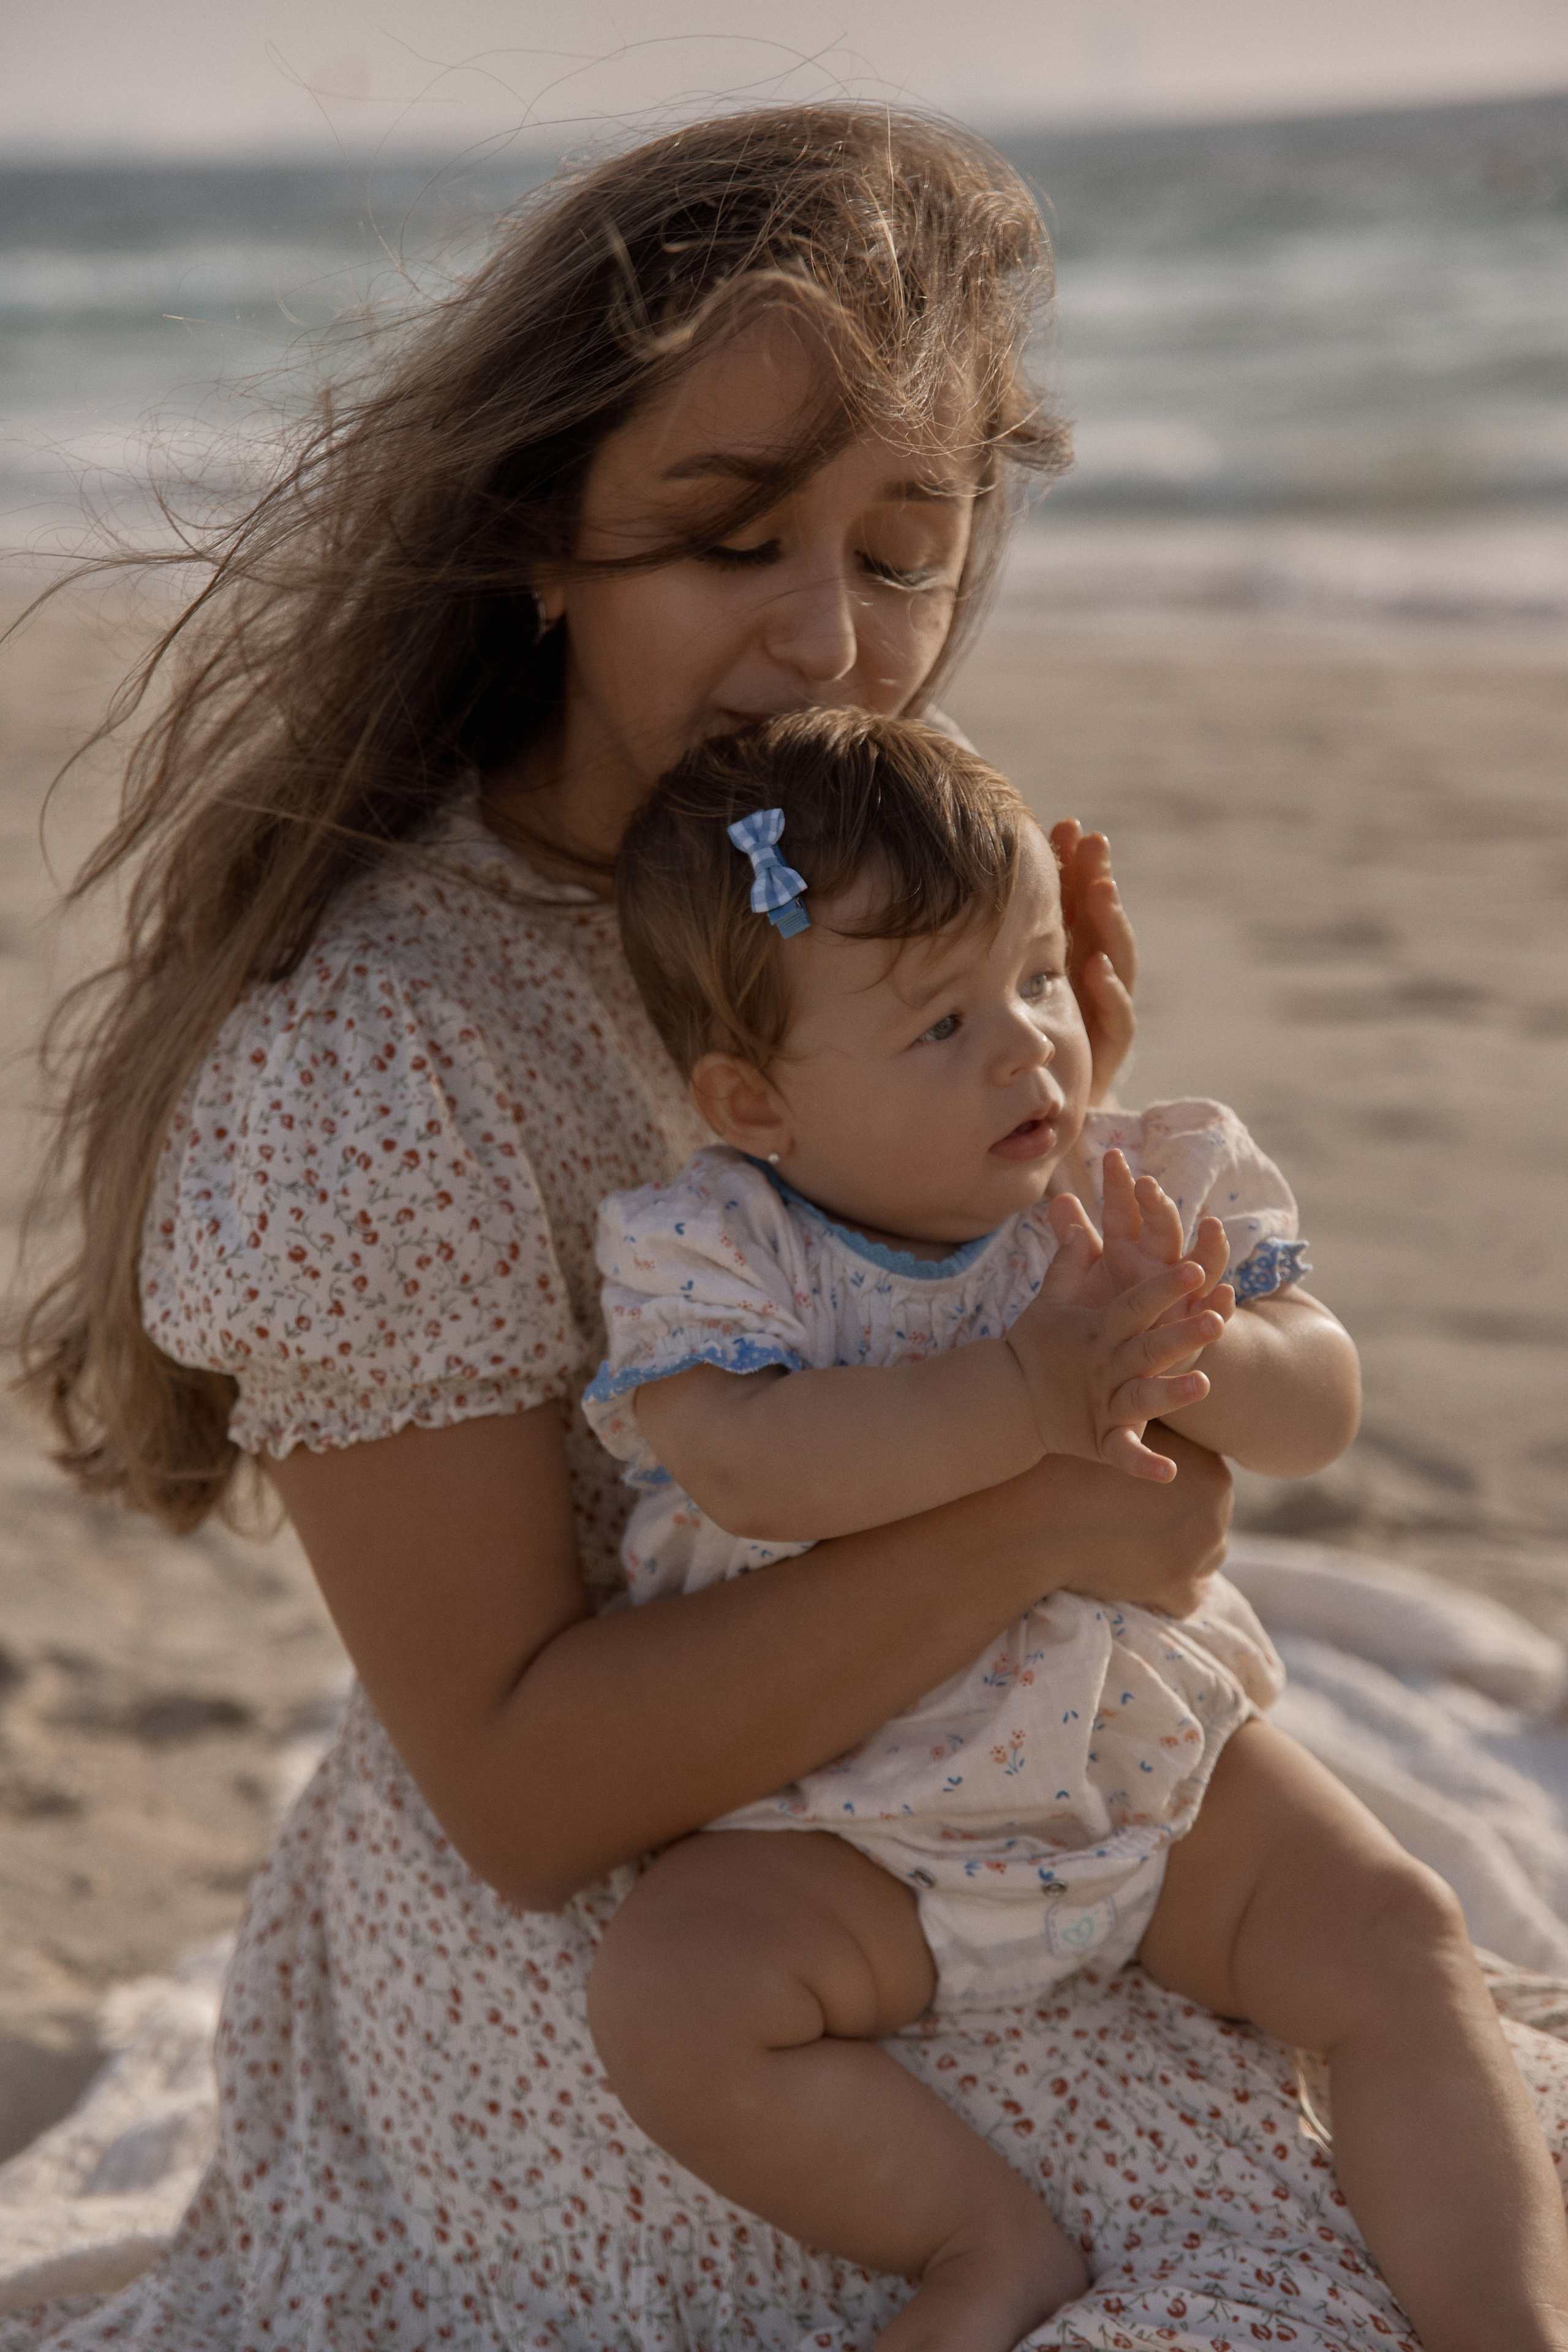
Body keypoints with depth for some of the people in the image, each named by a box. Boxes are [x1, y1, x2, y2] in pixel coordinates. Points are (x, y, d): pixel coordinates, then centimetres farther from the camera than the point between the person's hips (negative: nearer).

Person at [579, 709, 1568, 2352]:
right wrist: (1028, 1389, -39)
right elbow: (755, 1468, -34)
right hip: (855, 1829, -2)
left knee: (1401, 1961, -12)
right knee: (660, 1997, -24)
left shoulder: (1146, 1188, -7)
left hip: (1158, 1753, 3)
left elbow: (1321, 1411, -11)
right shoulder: (705, 1255, -16)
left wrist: (1201, 1359, -34)